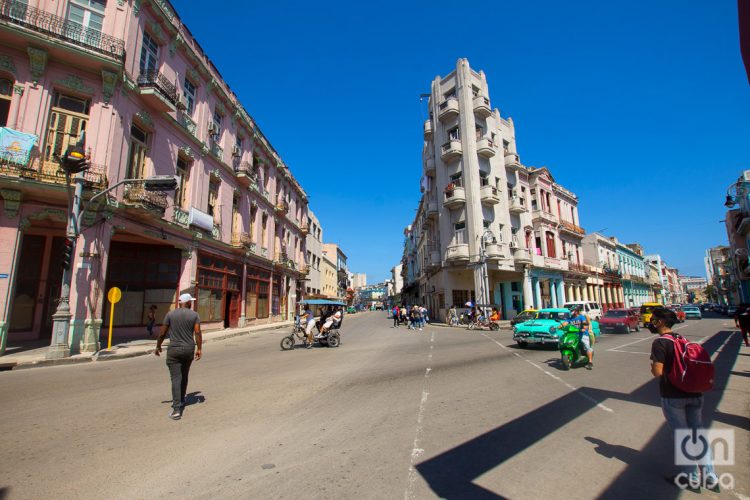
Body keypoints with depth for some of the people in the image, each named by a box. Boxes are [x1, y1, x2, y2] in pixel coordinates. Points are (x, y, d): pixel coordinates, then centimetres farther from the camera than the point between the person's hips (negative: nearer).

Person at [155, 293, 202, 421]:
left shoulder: (170, 314, -3)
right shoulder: (194, 315, -3)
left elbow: (163, 333, -1)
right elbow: (197, 332, -9)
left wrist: (158, 346, 15)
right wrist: (199, 349, -4)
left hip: (174, 350, -2)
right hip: (189, 350, 2)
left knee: (176, 379, -3)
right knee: (184, 376, 21)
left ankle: (177, 410, -9)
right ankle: (181, 401, 37)